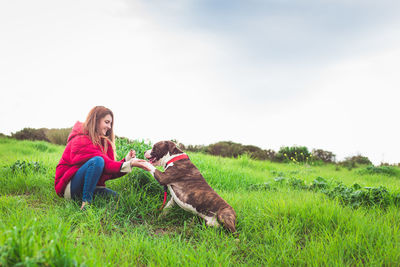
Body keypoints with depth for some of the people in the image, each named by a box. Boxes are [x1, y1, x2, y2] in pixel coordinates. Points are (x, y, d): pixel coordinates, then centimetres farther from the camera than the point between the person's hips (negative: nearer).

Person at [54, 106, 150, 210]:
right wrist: (129, 164, -32)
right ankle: (85, 203, -27)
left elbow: (108, 173, 1)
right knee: (97, 160, -31)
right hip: (69, 186, -7)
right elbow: (105, 164, -25)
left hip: (91, 186, 7)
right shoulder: (81, 140, -14)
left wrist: (126, 160, -12)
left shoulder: (104, 142, 11)